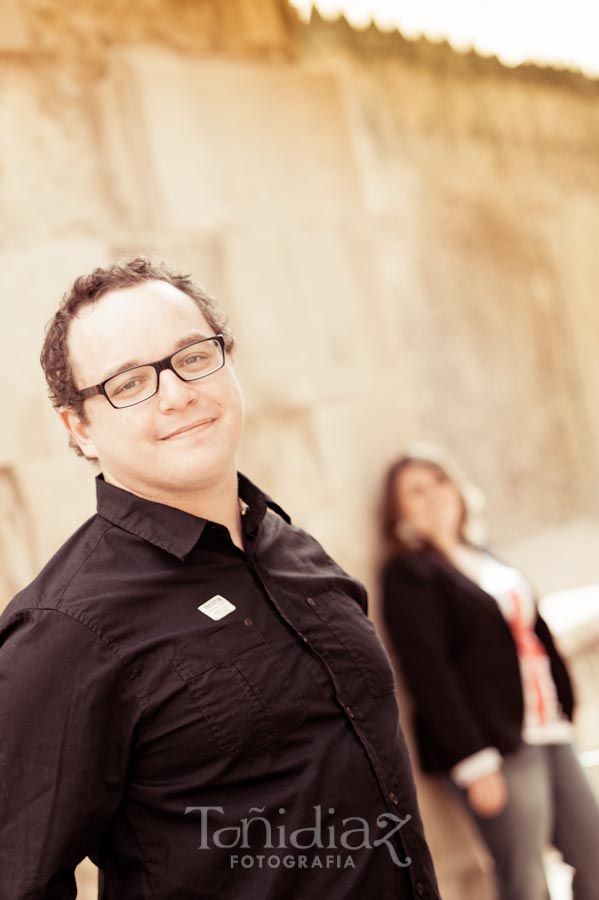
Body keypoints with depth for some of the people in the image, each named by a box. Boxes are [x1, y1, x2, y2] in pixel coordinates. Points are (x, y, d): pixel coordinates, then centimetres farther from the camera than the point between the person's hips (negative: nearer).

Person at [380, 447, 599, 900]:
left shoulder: (484, 558, 19)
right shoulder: (408, 573, -5)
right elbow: (429, 675, -13)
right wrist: (475, 763, -17)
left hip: (550, 734, 8)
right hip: (497, 746, -7)